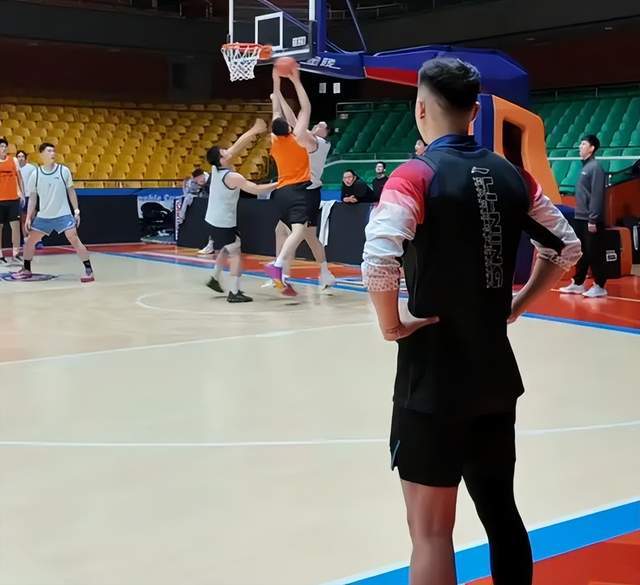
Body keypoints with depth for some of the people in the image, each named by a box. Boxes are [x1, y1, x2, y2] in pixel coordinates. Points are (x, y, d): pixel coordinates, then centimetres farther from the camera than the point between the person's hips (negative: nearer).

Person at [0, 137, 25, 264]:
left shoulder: (14, 160, 5)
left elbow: (19, 177, 11)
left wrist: (22, 193, 5)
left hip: (13, 199, 1)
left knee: (16, 225, -1)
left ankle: (16, 253, 5)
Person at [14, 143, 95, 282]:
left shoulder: (64, 170, -3)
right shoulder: (35, 174, 0)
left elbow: (71, 191, 5)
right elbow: (32, 197, 7)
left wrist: (76, 211, 0)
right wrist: (28, 217, 2)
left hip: (63, 214, -3)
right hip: (43, 216, 3)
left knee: (74, 239, -16)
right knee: (30, 240, 8)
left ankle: (89, 270, -14)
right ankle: (26, 270, 26)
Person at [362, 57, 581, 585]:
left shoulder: (416, 176, -13)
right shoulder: (511, 175, 5)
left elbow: (379, 260, -28)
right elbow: (566, 247, 13)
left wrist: (392, 324, -13)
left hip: (433, 380, -6)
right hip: (498, 375, 6)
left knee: (431, 532, 4)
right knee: (502, 514, 19)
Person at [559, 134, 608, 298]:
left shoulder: (595, 167, -12)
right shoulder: (585, 166, 15)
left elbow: (597, 195, -18)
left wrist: (593, 219, -21)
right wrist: (580, 215, 16)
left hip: (591, 220, -9)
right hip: (580, 218, 9)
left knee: (594, 254, -3)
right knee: (581, 253, 13)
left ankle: (599, 286, 3)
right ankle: (578, 283, 20)